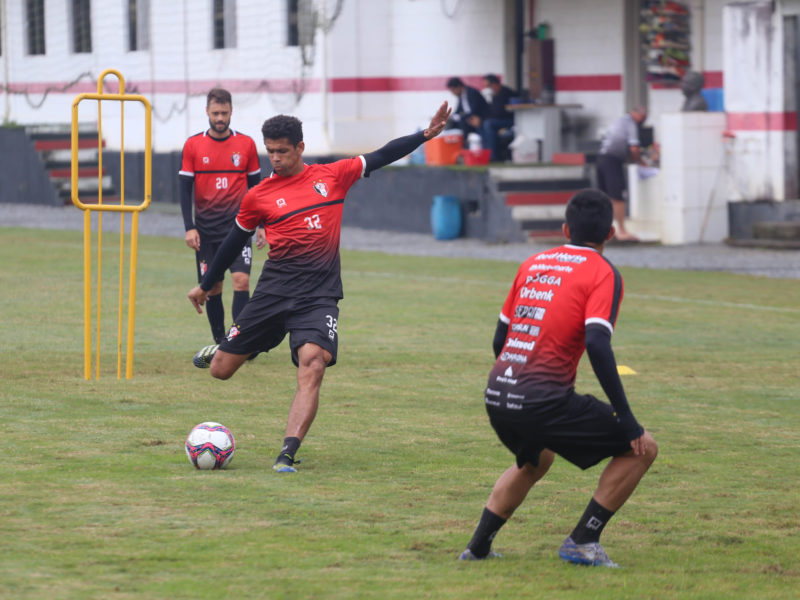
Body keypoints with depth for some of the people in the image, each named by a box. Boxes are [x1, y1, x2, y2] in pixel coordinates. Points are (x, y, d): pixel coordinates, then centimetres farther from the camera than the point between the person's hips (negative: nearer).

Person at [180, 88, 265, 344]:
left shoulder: (246, 144, 4)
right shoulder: (193, 145, 2)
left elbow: (256, 186, 11)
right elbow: (185, 188, 2)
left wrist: (261, 225, 7)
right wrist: (189, 227, -6)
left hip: (238, 226, -1)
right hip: (206, 230, 1)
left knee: (241, 280, -15)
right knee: (212, 288, 4)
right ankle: (220, 343, 14)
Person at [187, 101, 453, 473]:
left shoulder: (332, 176, 8)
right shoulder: (258, 196, 6)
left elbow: (381, 157, 11)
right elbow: (235, 242, 18)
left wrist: (426, 134, 4)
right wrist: (205, 286, 26)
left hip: (319, 295, -1)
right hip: (274, 290, 1)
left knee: (312, 367, -24)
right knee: (220, 370, 4)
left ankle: (287, 454, -26)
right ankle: (220, 351, 43)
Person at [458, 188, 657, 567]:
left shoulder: (532, 264, 19)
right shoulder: (602, 273, -1)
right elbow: (596, 343, -15)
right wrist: (626, 418, -13)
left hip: (496, 398, 7)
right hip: (544, 400, -7)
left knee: (535, 459, 37)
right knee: (641, 448, 4)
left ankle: (478, 545, 30)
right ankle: (582, 542, 1)